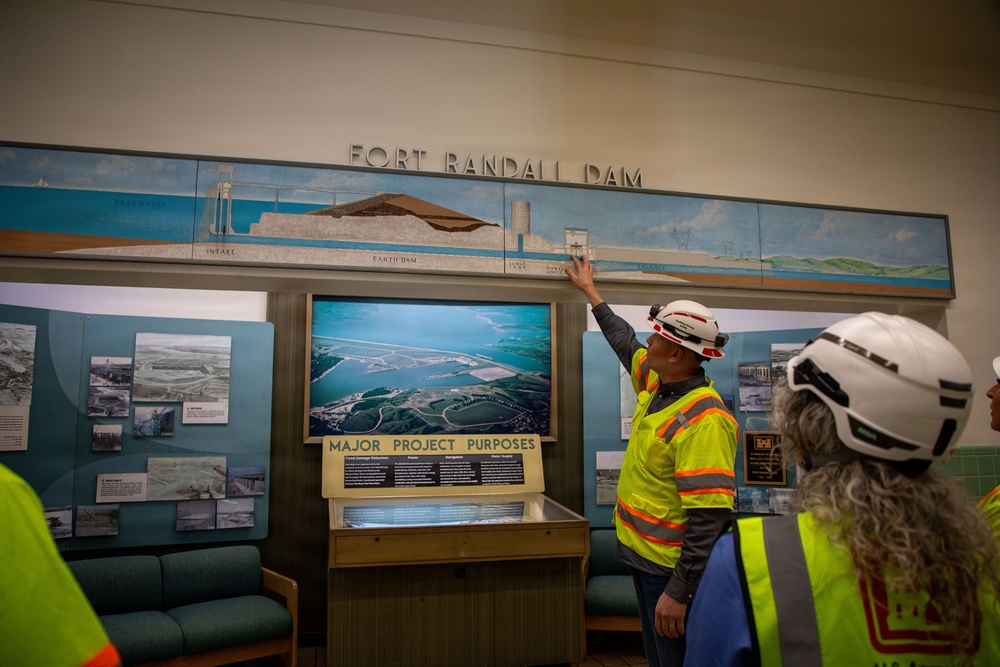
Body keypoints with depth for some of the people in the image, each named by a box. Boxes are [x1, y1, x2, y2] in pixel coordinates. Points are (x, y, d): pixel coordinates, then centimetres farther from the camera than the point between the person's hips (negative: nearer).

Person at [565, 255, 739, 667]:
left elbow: (710, 519, -29)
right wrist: (591, 293, 31)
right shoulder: (656, 385, 1)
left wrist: (679, 592, -28)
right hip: (642, 555, 9)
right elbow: (626, 343, 21)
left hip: (671, 569, -9)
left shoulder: (703, 420, -27)